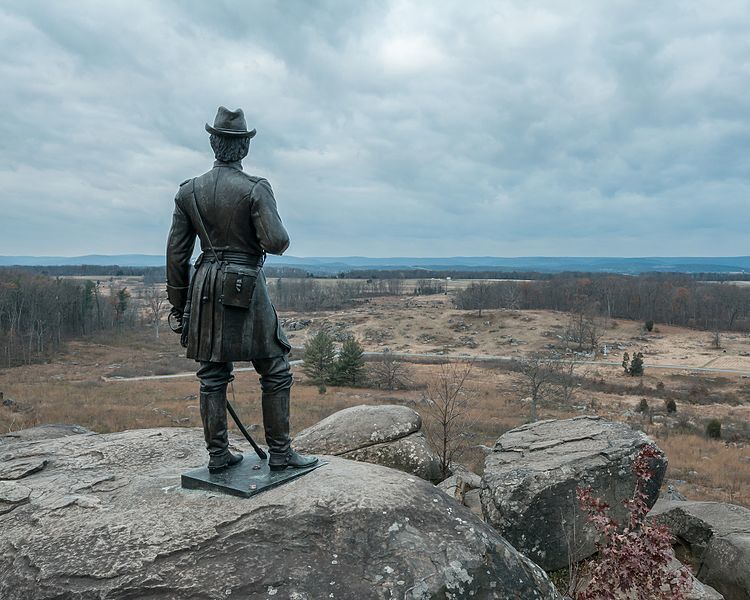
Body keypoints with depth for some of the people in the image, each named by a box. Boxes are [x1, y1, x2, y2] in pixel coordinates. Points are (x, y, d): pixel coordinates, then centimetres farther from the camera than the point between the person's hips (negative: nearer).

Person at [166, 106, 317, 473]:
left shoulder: (189, 191, 5)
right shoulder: (256, 189, -10)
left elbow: (177, 253, 6)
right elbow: (275, 242, -19)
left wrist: (178, 303, 13)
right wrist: (282, 238, 6)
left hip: (205, 289, 5)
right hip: (247, 288, -5)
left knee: (213, 375, 11)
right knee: (275, 372, 7)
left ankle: (218, 455, 18)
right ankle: (280, 453, 11)